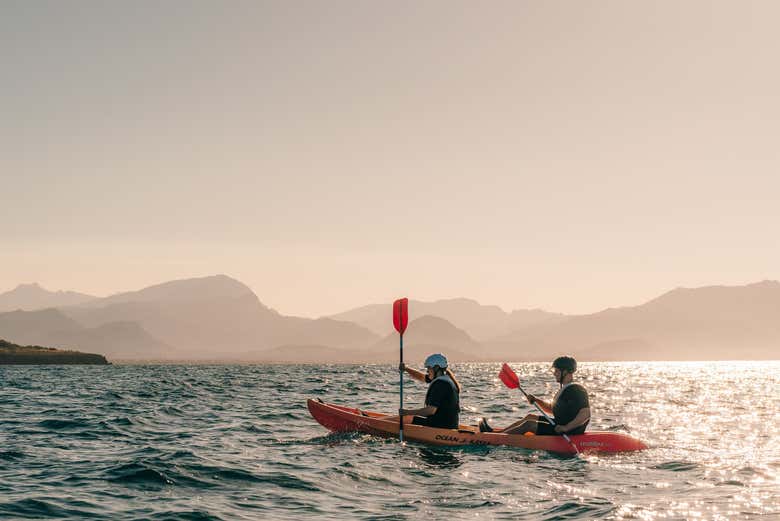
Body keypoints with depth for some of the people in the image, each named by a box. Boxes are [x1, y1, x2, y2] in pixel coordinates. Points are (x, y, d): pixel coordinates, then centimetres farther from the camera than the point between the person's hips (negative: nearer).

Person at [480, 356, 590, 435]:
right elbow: (551, 409, 24)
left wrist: (565, 428, -34)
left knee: (528, 424, -11)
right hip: (561, 424, 10)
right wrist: (537, 401, 8)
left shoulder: (577, 390, -19)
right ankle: (494, 431, 15)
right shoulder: (565, 389, 14)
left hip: (570, 431, -10)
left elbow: (586, 414, -30)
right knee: (530, 417, 15)